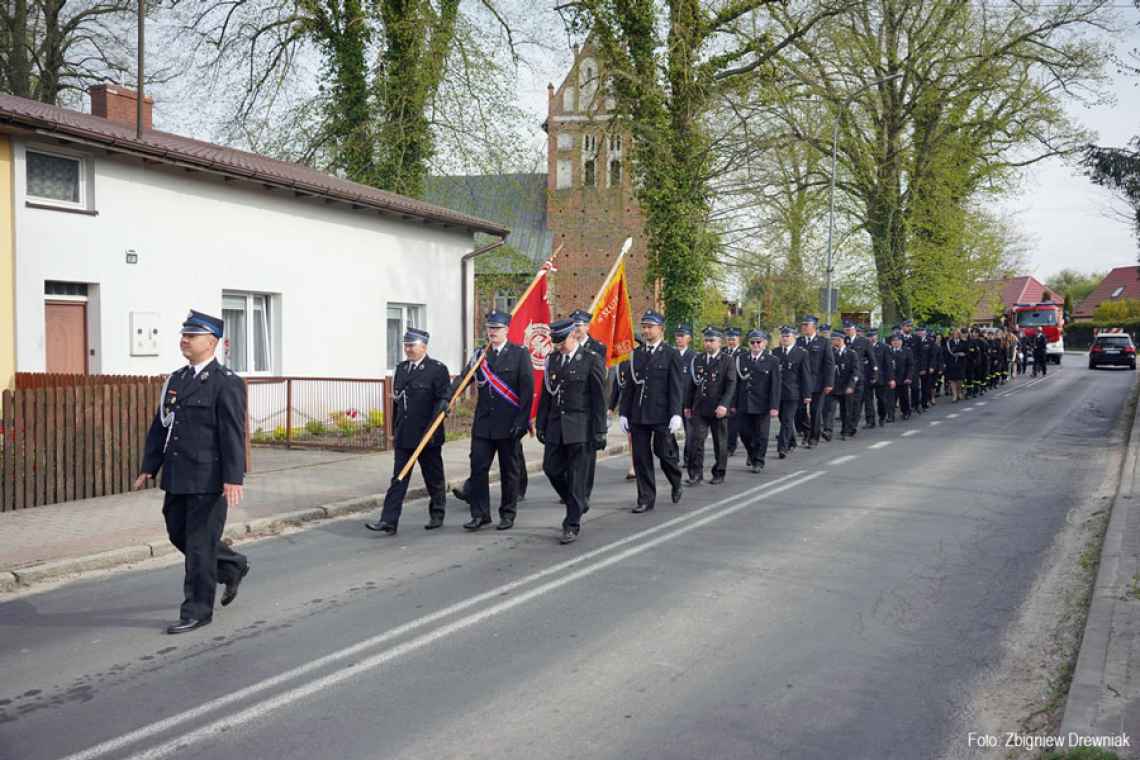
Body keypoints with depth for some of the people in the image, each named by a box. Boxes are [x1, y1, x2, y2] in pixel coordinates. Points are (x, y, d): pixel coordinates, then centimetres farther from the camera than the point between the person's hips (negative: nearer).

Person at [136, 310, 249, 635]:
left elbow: (233, 434, -16)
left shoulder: (226, 383, -10)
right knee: (179, 534, 17)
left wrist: (233, 479, -21)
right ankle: (232, 566, 37)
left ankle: (197, 611, 11)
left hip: (209, 479, -8)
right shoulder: (175, 380, 13)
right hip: (177, 477, 8)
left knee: (199, 544, -1)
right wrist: (148, 468, 14)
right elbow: (160, 427, 16)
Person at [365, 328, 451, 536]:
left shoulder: (438, 369, -7)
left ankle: (437, 515, 26)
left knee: (434, 479, 9)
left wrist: (431, 429, -19)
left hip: (427, 435, -5)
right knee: (398, 479, 0)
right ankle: (389, 522, -3)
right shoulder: (401, 368, 12)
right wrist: (394, 429, 17)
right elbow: (396, 400, 17)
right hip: (403, 436, 5)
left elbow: (444, 400, -12)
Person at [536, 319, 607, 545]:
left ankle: (572, 525, 7)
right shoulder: (552, 359, 9)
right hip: (556, 425, 6)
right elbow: (546, 394, 14)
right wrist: (541, 424, 10)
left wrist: (599, 432, -10)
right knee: (551, 469, 6)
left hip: (581, 428, -5)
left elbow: (599, 399, -7)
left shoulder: (592, 360, -7)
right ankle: (579, 503, 31)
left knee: (577, 476, -2)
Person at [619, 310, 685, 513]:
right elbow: (629, 386, 12)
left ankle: (677, 484, 32)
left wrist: (676, 414, -15)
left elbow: (677, 387, -7)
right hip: (638, 415, 4)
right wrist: (624, 413, 7)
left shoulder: (671, 354, -3)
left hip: (662, 415, -4)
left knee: (664, 452, 3)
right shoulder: (636, 354, 10)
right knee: (641, 457, 3)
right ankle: (646, 499, 11)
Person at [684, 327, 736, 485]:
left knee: (720, 443, 7)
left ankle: (719, 474, 20)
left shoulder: (727, 360, -2)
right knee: (695, 441, -7)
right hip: (699, 409, 3)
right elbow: (692, 384, 15)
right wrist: (687, 405, 12)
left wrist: (724, 405, -21)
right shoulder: (698, 360, 11)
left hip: (718, 409, -3)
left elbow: (731, 385, -10)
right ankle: (696, 475, -4)